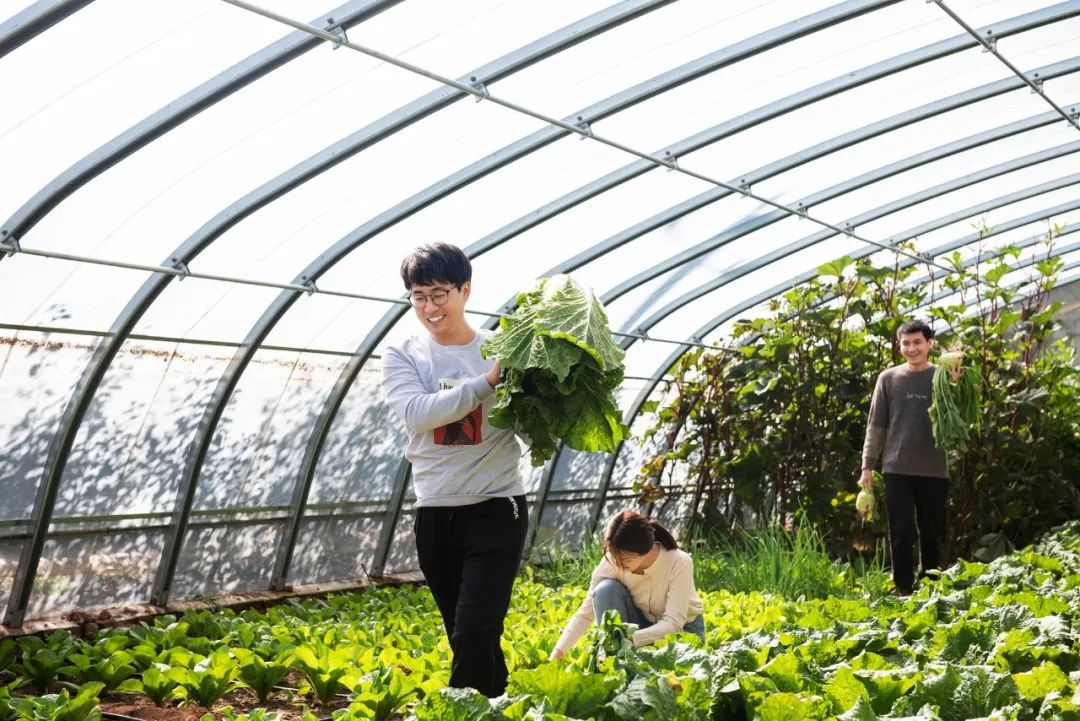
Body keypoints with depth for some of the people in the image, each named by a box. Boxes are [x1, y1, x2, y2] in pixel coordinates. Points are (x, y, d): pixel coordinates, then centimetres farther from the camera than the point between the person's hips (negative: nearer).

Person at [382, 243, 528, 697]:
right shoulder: (402, 356, 2)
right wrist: (487, 381, -26)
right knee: (471, 638, 12)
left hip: (496, 508, -2)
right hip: (434, 514, 3)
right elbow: (417, 413, -18)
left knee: (474, 635, -12)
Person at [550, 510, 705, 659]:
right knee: (606, 589, -26)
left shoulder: (679, 563, -31)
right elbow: (586, 613, -20)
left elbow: (672, 624, -33)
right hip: (642, 625, 3)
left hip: (683, 628, -3)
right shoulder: (612, 562, -24)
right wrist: (557, 654, -31)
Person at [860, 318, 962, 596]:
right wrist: (867, 466, 3)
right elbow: (876, 425, 7)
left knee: (932, 534, 9)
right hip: (897, 469, 0)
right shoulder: (888, 378, 5)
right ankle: (904, 590, 10)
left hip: (935, 470, 0)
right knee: (901, 534, 2)